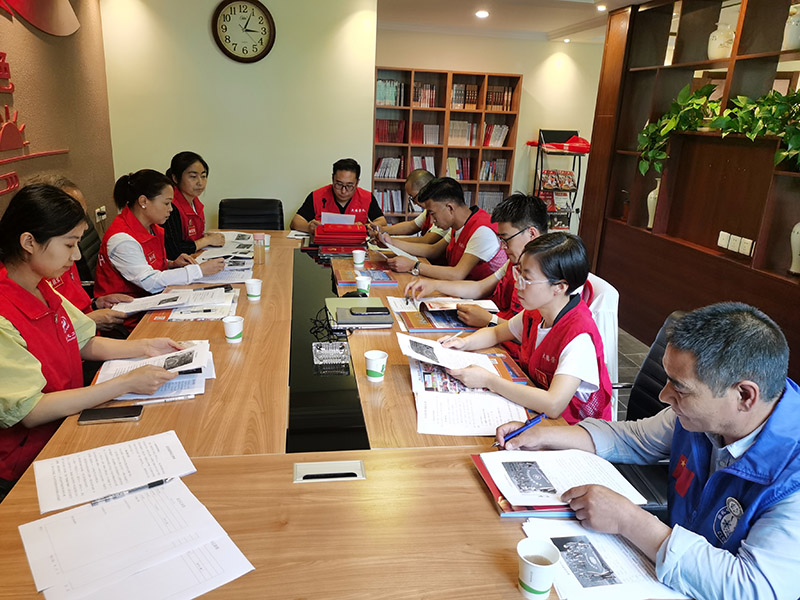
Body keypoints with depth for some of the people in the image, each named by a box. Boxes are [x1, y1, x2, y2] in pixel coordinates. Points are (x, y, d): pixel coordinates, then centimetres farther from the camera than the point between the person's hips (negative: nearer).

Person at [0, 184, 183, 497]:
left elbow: (85, 344, 13)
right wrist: (126, 383, -28)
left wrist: (144, 347, -2)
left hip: (70, 415, 8)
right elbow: (30, 411, -26)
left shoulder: (42, 290, 3)